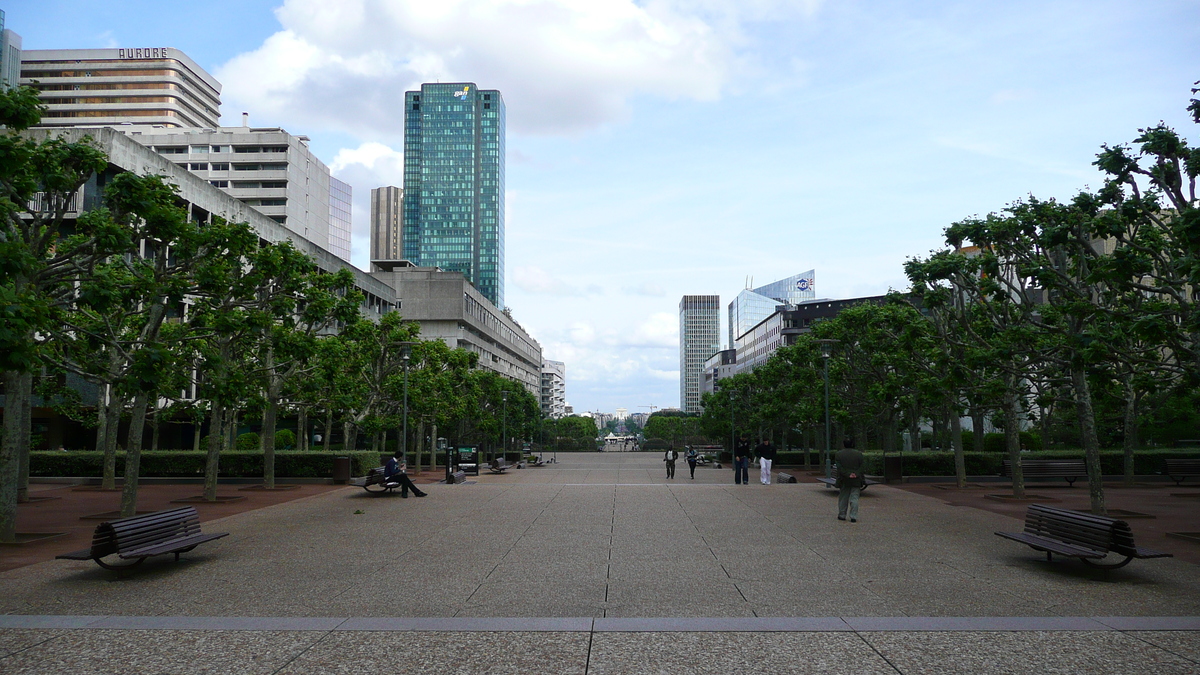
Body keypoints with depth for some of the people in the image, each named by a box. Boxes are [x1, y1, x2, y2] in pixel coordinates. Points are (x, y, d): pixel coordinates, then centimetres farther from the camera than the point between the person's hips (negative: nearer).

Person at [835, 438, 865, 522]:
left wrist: (847, 475, -10)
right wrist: (862, 480, 0)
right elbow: (861, 468, -1)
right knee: (854, 498, 0)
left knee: (843, 498, 9)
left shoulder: (839, 454, -2)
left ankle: (842, 515, 16)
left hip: (844, 480, 0)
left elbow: (839, 468, -8)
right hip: (856, 481, 0)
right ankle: (853, 517, -5)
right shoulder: (859, 454, 1)